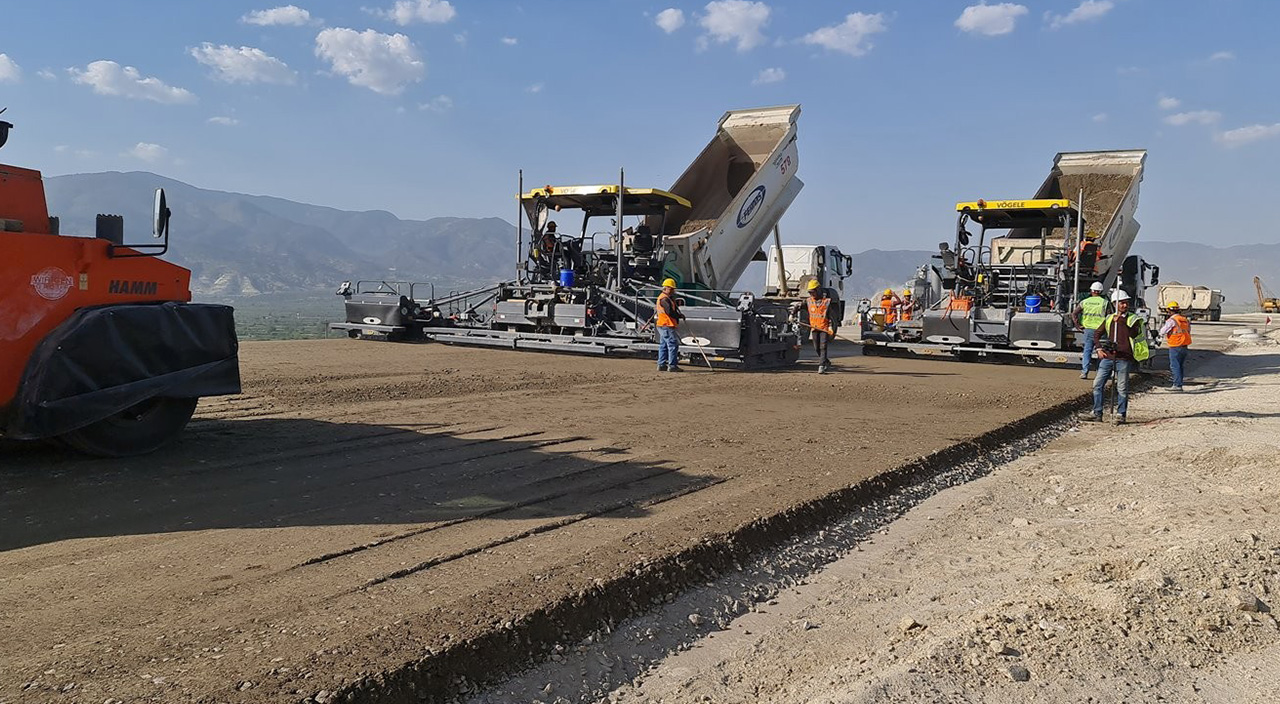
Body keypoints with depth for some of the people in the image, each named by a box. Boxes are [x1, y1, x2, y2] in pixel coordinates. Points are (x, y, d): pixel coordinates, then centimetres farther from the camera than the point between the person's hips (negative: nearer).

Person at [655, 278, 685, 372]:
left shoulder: (668, 298, 20)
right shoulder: (664, 298, -15)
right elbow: (670, 312, -21)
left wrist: (676, 303, 3)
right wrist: (680, 315, -10)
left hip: (663, 326, 11)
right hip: (667, 325, -11)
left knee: (663, 345, 13)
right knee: (673, 344, -9)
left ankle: (661, 365, 16)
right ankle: (672, 365, -10)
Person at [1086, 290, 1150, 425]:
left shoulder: (1133, 319, 3)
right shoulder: (1109, 318, 14)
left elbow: (1134, 333, -15)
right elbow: (1097, 333, 23)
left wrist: (1121, 321, -20)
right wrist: (1099, 349, 10)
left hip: (1124, 359, -4)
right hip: (1107, 357, 4)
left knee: (1122, 388, -2)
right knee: (1098, 384, 1)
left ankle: (1121, 415, 7)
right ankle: (1097, 413, 8)